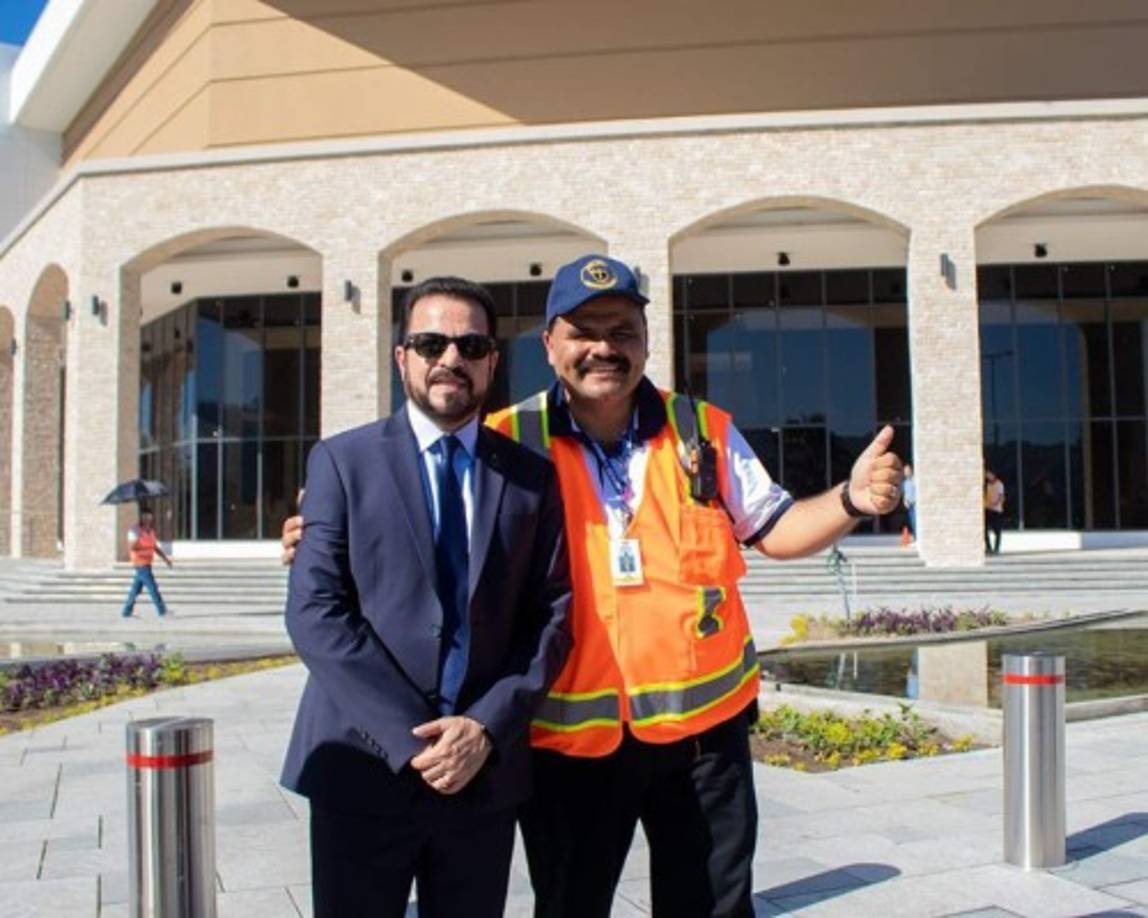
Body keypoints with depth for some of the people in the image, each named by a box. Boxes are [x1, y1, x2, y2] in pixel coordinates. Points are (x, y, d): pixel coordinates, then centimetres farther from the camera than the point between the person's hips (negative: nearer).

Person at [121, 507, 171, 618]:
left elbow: (156, 547, 15)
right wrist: (138, 537, -37)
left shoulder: (151, 531, 12)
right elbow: (131, 547, -22)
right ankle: (162, 610, -9)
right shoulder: (135, 530, -12)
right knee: (152, 587, -10)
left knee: (136, 589, 12)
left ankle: (127, 612, 20)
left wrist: (165, 558, 6)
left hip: (147, 564, 8)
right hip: (140, 564, -8)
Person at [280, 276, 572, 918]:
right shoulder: (343, 461, 2)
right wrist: (410, 738, -13)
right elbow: (315, 612, -7)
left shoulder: (533, 477, 8)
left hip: (485, 772, 2)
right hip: (364, 768, -2)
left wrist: (488, 727, -11)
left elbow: (552, 616, 3)